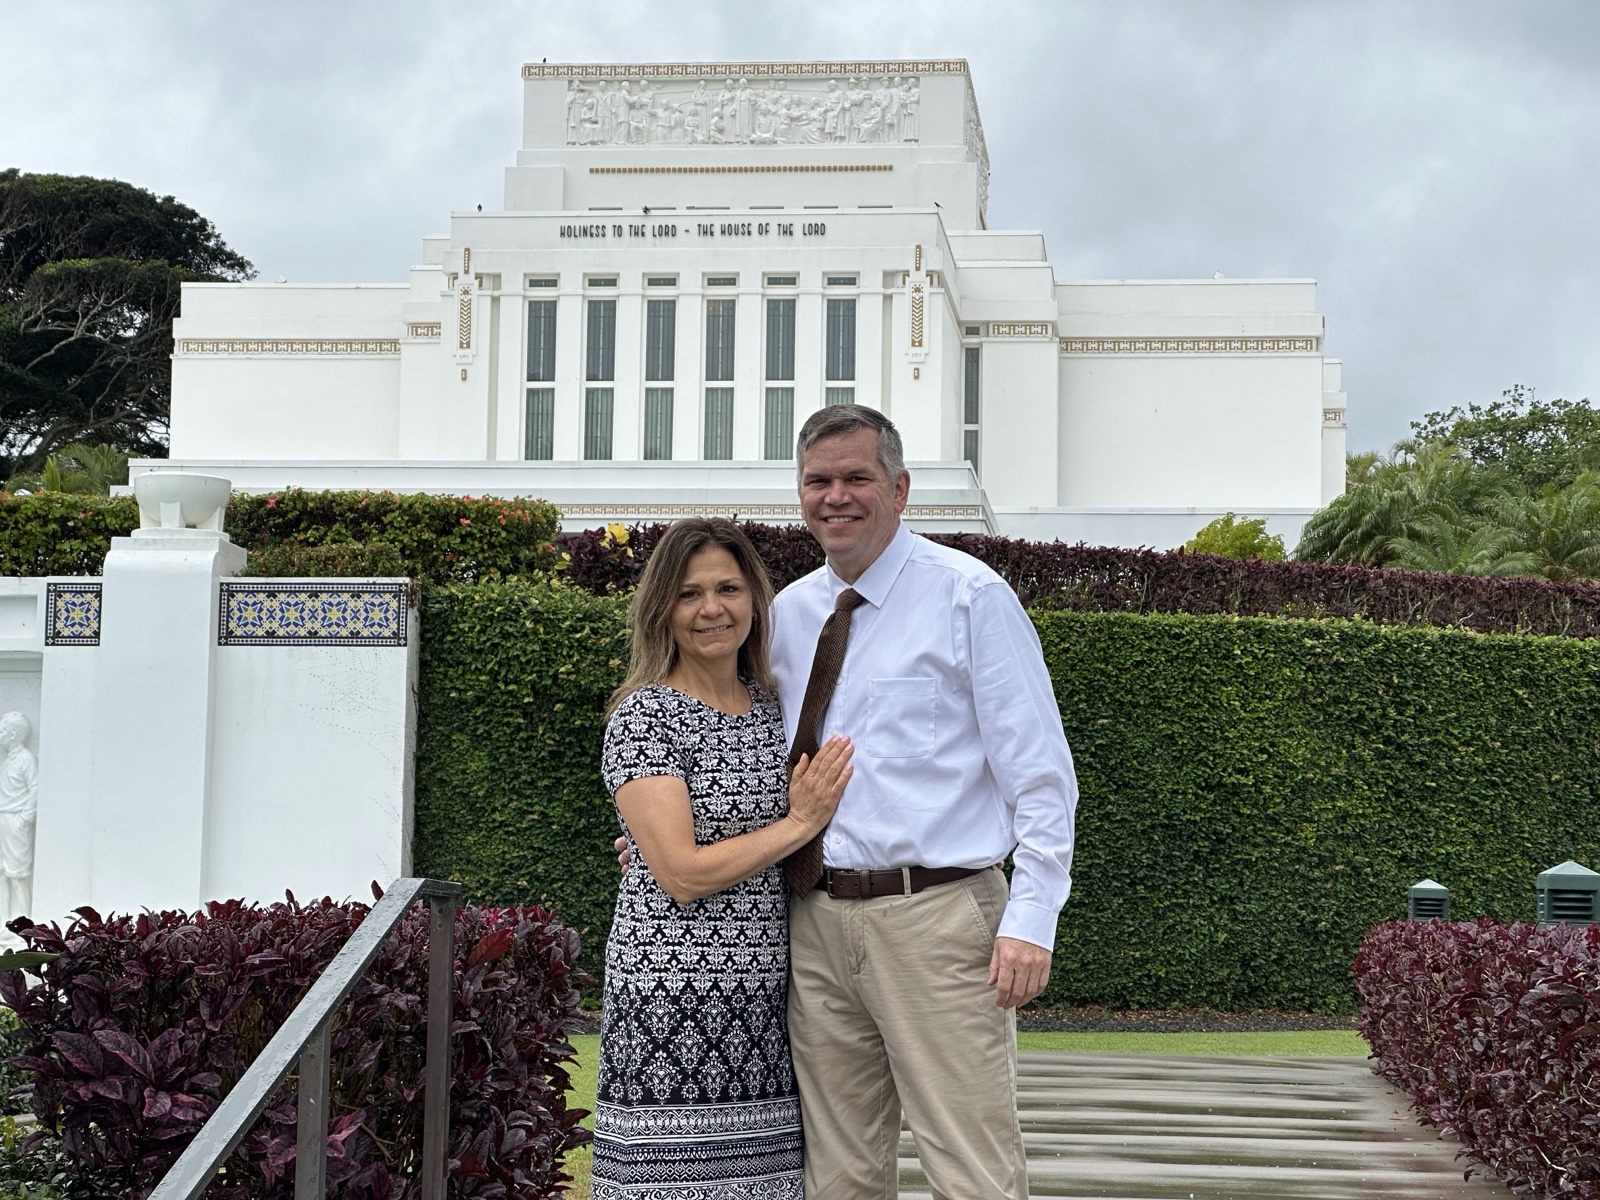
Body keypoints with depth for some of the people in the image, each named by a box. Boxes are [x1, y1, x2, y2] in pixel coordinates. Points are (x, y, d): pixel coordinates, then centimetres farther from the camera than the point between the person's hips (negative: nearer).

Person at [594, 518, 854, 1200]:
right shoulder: (644, 717, -6)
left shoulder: (773, 705, 13)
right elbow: (683, 875, -14)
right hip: (675, 1001, -6)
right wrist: (800, 823, -8)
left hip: (767, 1004, 6)